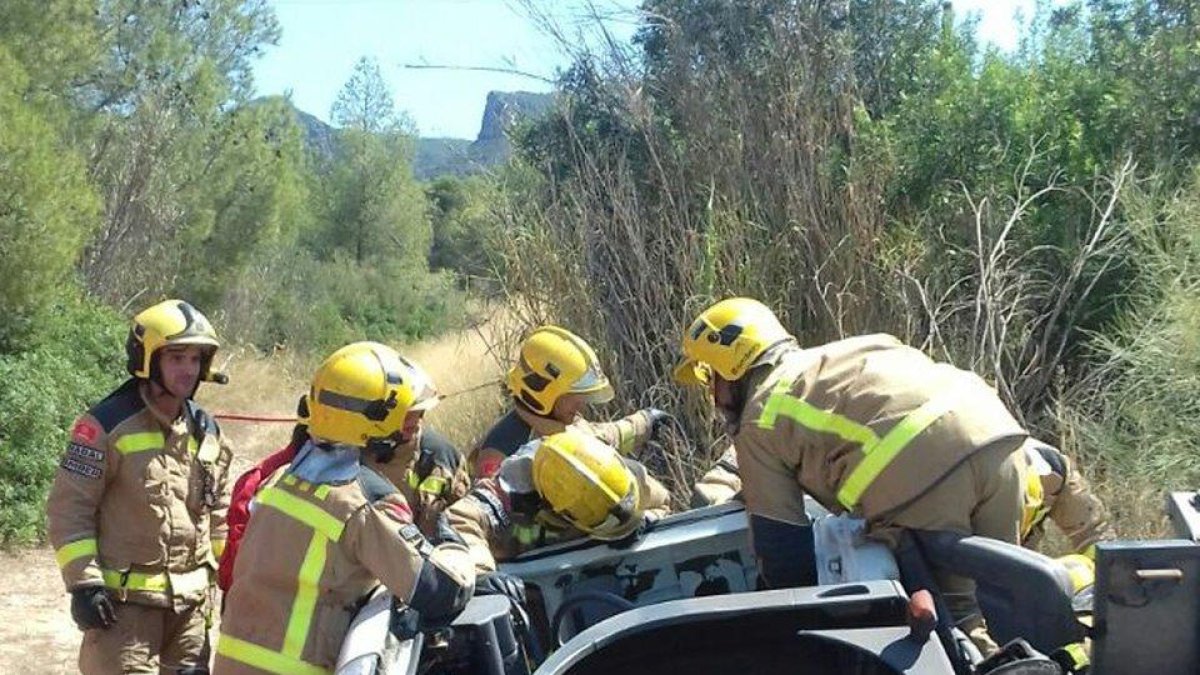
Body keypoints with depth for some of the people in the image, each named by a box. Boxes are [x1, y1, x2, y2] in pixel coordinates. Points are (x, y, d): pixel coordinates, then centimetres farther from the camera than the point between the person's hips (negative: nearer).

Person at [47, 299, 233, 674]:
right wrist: (83, 582, -15)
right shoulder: (108, 425, -11)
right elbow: (69, 507, -11)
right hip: (124, 599, -6)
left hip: (191, 599, 6)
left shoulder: (206, 431, 9)